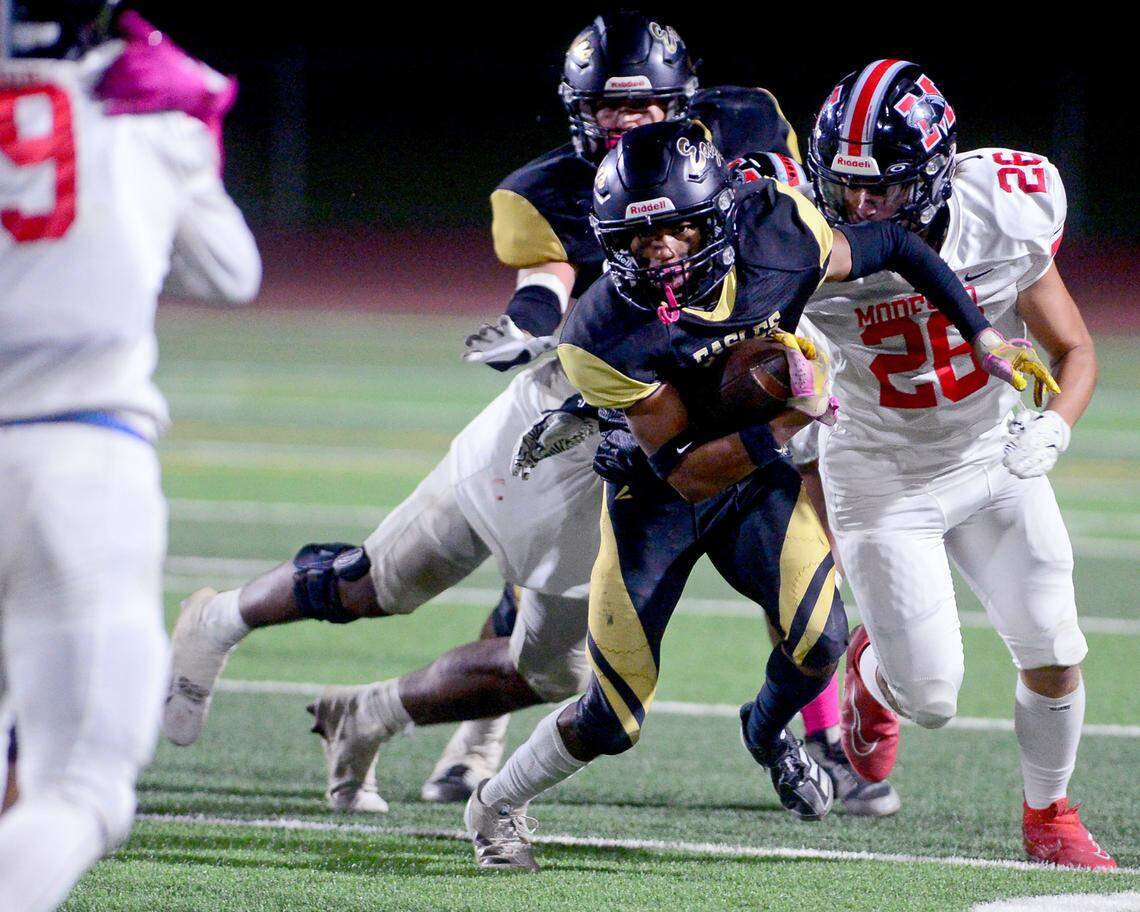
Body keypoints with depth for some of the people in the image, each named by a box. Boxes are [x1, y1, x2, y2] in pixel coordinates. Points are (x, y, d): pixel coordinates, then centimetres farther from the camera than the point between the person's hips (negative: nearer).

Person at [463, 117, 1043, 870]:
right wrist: (788, 423, -39)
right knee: (611, 724, -2)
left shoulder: (780, 240, -23)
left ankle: (769, 730, 15)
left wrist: (983, 336, -1)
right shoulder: (607, 335, -31)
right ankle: (495, 805, 29)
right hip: (656, 496, -3)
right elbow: (685, 470, -28)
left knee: (820, 641, -21)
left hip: (762, 480, 3)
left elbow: (892, 248, -3)